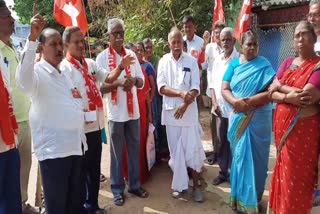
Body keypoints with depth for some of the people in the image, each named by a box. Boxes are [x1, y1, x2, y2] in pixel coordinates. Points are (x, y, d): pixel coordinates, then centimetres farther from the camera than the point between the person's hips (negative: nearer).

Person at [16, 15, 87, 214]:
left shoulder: (64, 74, 16)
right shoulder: (37, 72, -9)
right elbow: (23, 78, -34)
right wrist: (32, 38, -42)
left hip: (76, 145, 7)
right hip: (53, 149, -7)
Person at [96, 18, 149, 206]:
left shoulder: (131, 54, 6)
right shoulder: (102, 57, -5)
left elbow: (142, 81, 7)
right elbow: (100, 87, -8)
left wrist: (133, 80, -16)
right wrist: (118, 83, -24)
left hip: (133, 111, 4)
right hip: (116, 113, -4)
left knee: (134, 150, 14)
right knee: (117, 153, 8)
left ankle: (135, 185, 30)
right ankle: (118, 190, 24)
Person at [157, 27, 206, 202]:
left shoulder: (191, 61, 0)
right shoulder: (163, 62, 3)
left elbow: (196, 88, -4)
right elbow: (161, 88, -5)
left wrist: (185, 105, -16)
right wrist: (180, 93, -19)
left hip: (189, 111, -1)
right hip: (171, 111, 2)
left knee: (192, 149, 1)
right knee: (175, 150, 9)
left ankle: (197, 184, 16)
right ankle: (180, 184, 23)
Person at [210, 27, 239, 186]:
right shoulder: (217, 60, 10)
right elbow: (213, 83, 11)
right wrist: (214, 103, 3)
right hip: (220, 109, 5)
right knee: (221, 142, 13)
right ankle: (223, 171, 28)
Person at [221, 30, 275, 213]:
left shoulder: (264, 65, -3)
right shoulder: (234, 64, 5)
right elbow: (225, 89, -2)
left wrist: (249, 101, -21)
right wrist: (236, 101, -20)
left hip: (258, 118, -2)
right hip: (238, 117, 2)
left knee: (255, 156, 6)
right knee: (239, 155, 12)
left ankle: (253, 199, 25)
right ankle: (240, 196, 30)